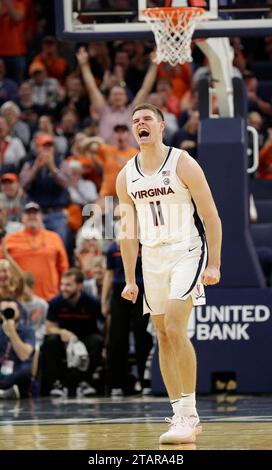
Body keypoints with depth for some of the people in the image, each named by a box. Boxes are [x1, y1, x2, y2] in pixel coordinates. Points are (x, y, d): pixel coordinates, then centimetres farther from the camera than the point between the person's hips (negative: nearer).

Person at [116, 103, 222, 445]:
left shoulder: (183, 164, -8)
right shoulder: (126, 176, 7)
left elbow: (211, 216, -7)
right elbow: (128, 232, 13)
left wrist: (214, 265, -14)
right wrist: (130, 281, 9)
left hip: (187, 253, -6)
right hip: (153, 258, 6)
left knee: (175, 328, -20)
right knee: (163, 337, 5)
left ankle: (189, 415, -15)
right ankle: (181, 416, 11)